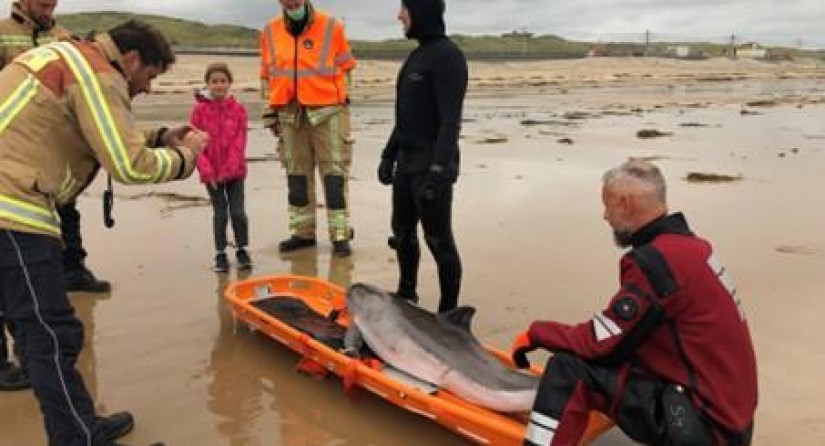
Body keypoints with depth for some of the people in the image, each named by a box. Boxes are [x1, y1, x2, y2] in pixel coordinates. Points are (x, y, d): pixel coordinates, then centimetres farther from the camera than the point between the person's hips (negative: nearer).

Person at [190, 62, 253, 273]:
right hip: (211, 174, 0)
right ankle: (220, 254, 18)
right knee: (220, 213, 5)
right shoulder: (199, 110, -3)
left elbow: (239, 142, -6)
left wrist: (228, 169, -13)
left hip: (235, 171, 0)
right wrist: (207, 171, -12)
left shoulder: (238, 109, -3)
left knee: (238, 212, -1)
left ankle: (242, 250, 18)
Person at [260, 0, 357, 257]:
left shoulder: (331, 27, -2)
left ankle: (340, 235, 0)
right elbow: (267, 75, 13)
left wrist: (343, 106, 1)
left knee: (334, 171, -3)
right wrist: (270, 112, 11)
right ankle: (302, 232, 17)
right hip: (289, 114, 4)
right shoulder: (270, 32, 7)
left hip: (326, 111, -3)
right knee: (296, 174, 8)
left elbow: (344, 70, 2)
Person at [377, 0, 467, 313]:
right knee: (402, 232, 18)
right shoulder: (418, 54, 14)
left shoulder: (447, 55, -14)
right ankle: (406, 296, 35)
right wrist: (389, 154, 20)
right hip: (407, 162, 9)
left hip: (431, 165, -9)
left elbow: (450, 120, -20)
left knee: (438, 240, -2)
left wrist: (439, 169, -26)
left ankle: (449, 312, 10)